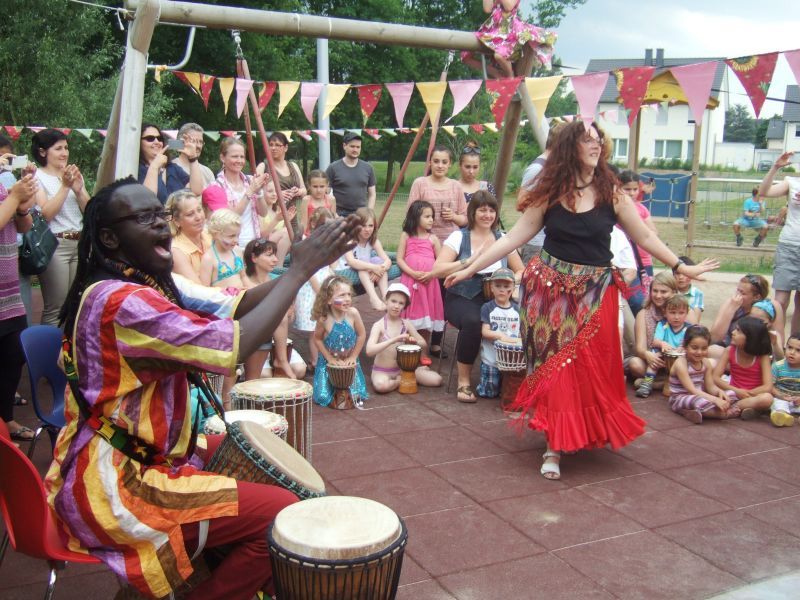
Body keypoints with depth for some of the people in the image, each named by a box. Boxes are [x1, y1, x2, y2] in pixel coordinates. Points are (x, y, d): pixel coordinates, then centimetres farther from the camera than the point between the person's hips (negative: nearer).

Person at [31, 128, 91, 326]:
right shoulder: (38, 177, -2)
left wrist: (78, 190, -6)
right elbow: (46, 214, -12)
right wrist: (65, 186, -14)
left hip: (80, 244, 6)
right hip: (54, 245, -6)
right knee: (55, 307, -4)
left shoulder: (74, 174, 15)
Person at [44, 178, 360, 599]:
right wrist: (300, 270, -22)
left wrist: (305, 262, -11)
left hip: (137, 453, 11)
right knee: (282, 512, -14)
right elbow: (232, 344, -29)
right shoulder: (120, 301, -24)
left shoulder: (146, 281, 6)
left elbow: (231, 304, 0)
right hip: (111, 487, -10)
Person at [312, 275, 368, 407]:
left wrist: (353, 357, -7)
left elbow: (361, 335, -10)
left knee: (357, 395, -4)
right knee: (323, 397, -5)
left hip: (349, 361, 1)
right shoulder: (324, 319, -23)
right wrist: (330, 358, -10)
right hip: (329, 362, -1)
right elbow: (317, 339, -9)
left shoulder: (352, 313, -22)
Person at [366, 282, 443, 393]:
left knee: (436, 380, -14)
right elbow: (369, 351, -26)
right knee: (381, 386, -40)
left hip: (403, 368, 4)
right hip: (382, 371, -4)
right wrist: (394, 340, -34)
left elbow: (424, 345, 7)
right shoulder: (379, 325, -12)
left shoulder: (406, 324, 1)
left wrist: (414, 341, -17)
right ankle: (402, 381, -8)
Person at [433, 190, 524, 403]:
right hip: (462, 299, -3)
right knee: (472, 321, -37)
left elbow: (520, 271, 16)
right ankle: (463, 382, -19)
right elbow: (437, 269, -12)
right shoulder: (459, 237, 0)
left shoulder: (503, 240, 12)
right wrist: (470, 261, -22)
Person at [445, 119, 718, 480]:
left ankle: (587, 434, 24)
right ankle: (555, 447, 10)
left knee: (591, 368, 3)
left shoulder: (611, 193, -1)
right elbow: (514, 238, -1)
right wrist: (470, 269, -4)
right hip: (552, 288, 0)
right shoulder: (549, 194, -1)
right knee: (555, 365, 1)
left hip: (595, 292, 1)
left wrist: (681, 267, 4)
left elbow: (644, 238, 7)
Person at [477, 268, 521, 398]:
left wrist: (520, 340, -15)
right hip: (491, 359, -2)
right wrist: (501, 335, -25)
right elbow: (485, 331, -10)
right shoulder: (487, 308, -3)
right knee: (489, 393, -1)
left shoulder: (517, 309, 6)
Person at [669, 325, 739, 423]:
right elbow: (692, 390, -25)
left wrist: (720, 391, -20)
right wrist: (715, 400, -34)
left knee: (731, 394, -1)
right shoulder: (681, 364, -19)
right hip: (680, 399, -8)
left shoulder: (706, 363, 3)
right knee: (701, 402, -39)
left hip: (700, 396, 8)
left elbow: (710, 386, 4)